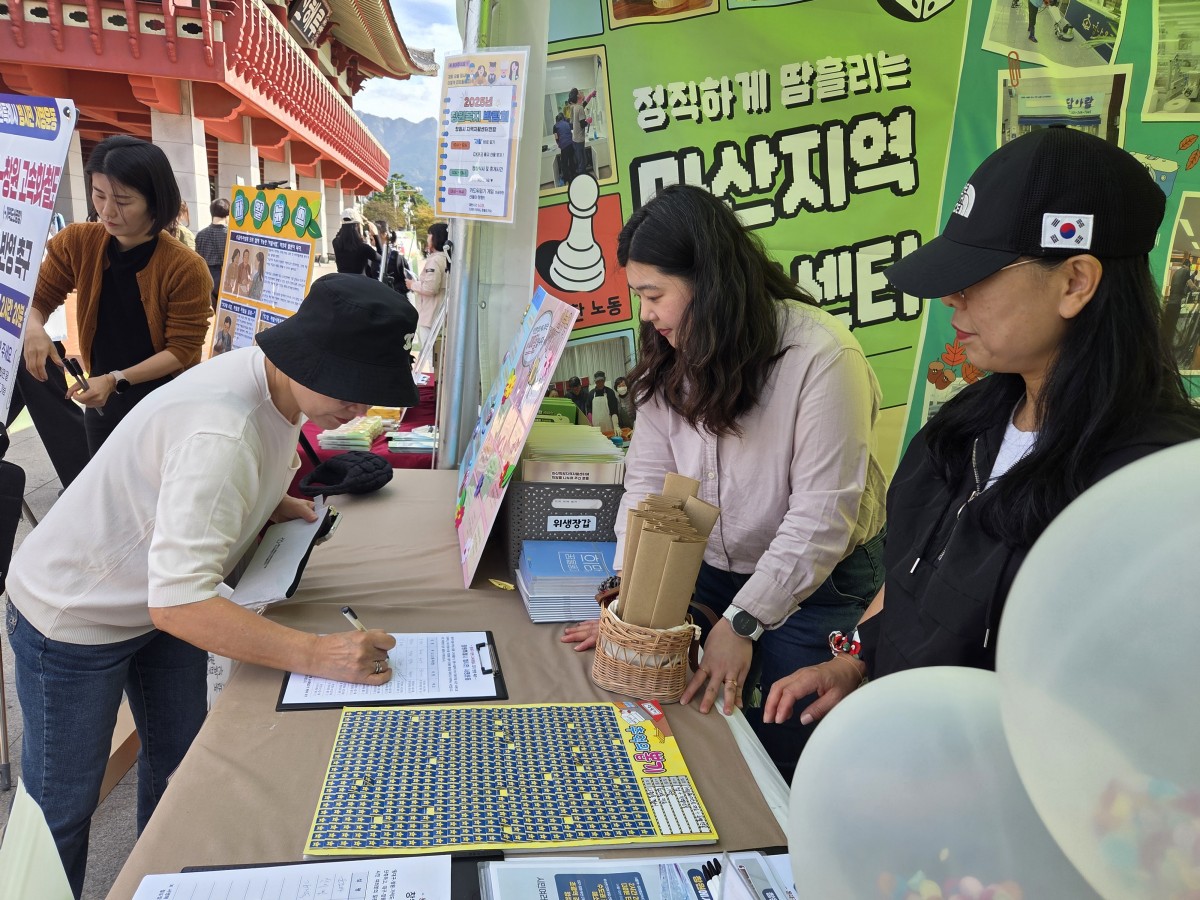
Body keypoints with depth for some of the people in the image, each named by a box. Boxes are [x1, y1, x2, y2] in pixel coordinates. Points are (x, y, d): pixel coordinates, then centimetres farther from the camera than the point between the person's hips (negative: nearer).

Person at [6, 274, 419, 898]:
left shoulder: (281, 388, -8)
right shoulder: (221, 433, -38)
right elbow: (177, 602, -41)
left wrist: (280, 507, -6)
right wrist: (318, 655, -45)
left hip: (162, 599, 8)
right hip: (75, 618, -8)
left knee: (180, 761, 18)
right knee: (62, 807, 6)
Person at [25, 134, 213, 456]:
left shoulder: (185, 268, -21)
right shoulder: (75, 244, -6)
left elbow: (183, 349, -17)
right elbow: (37, 297, 3)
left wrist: (117, 379, -27)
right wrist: (33, 329, -20)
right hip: (101, 402, 5)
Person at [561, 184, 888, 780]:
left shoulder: (822, 357, -25)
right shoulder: (671, 359, -5)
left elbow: (821, 514, -25)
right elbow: (648, 479, -6)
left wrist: (743, 621, -25)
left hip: (820, 582, -4)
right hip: (713, 570, 5)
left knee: (779, 753, 2)